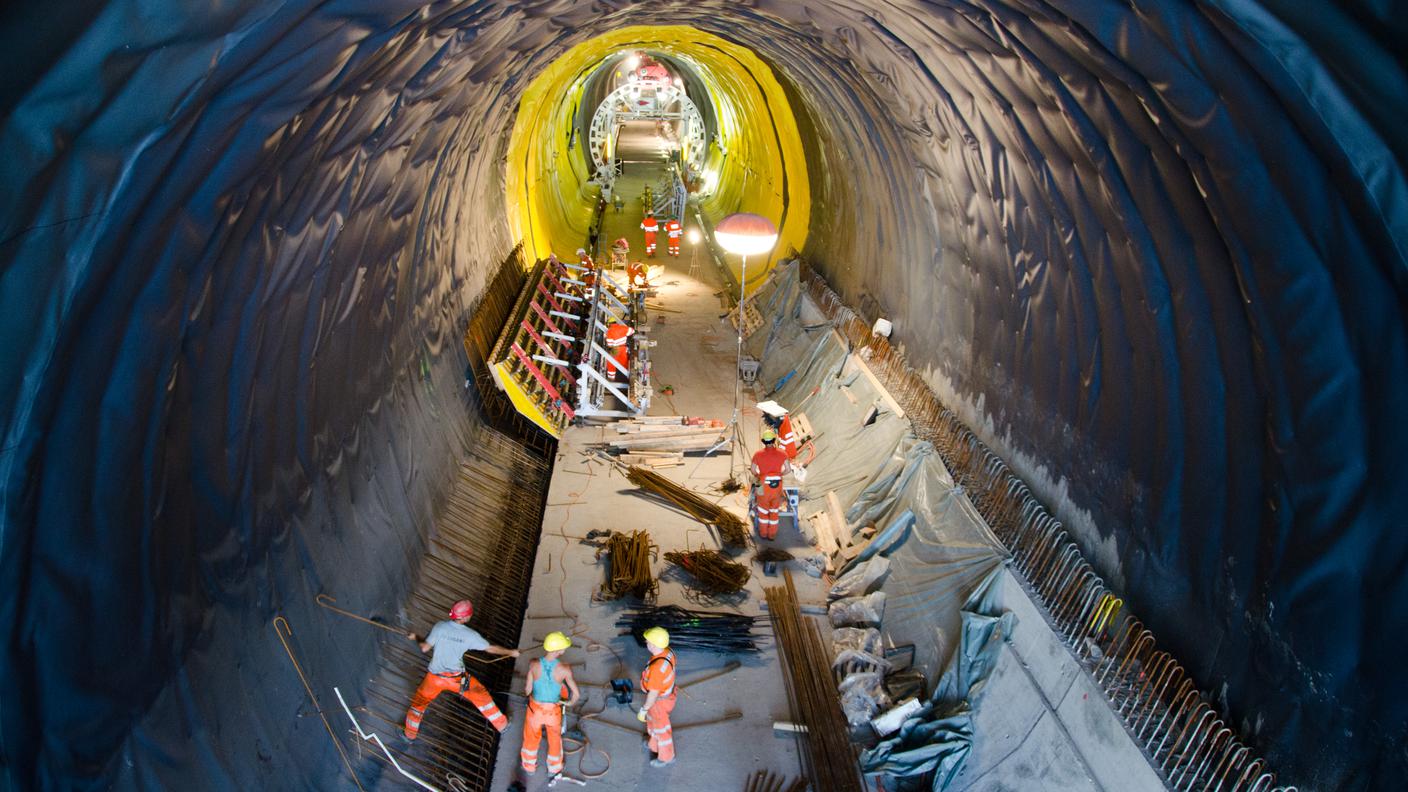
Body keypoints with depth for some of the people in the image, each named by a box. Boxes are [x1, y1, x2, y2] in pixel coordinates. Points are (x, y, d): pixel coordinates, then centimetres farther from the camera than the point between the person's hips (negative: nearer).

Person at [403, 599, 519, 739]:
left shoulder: (440, 626, -17)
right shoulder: (470, 635, -16)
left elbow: (425, 648, -10)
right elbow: (491, 648, -7)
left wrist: (416, 638, 12)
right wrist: (511, 652, 8)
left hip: (435, 677, 1)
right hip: (457, 677, 0)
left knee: (419, 701, 27)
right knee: (480, 694, 20)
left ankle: (410, 734, 41)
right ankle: (502, 724, 29)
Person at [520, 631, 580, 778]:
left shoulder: (534, 665, -27)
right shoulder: (565, 669, -29)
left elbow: (528, 689, -14)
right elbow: (576, 693, -21)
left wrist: (526, 693, 11)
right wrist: (570, 703, 2)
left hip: (535, 707, 1)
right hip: (553, 709, -1)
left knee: (531, 736, 30)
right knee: (554, 738, 28)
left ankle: (529, 766, 54)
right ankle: (553, 768, 52)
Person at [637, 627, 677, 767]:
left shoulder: (656, 668, -45)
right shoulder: (667, 651, -18)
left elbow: (653, 694, -31)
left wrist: (643, 710, -15)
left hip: (659, 700, -8)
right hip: (665, 692, 8)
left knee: (661, 729, 20)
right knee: (653, 721, 33)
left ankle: (666, 756, 46)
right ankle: (655, 746, 59)